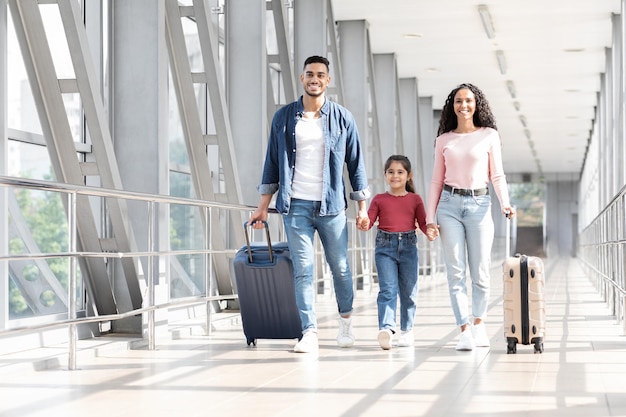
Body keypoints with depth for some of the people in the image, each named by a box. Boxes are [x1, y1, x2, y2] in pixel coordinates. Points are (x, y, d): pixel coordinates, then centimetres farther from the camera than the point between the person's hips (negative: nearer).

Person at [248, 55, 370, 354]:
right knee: (303, 270, -4)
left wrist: (362, 207, 5)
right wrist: (263, 206, 7)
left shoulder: (342, 118, 5)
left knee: (340, 267, 7)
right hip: (295, 205, 0)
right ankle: (309, 333, -3)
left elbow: (355, 163, 8)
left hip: (331, 206, 0)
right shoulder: (284, 117, 7)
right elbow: (272, 162, 10)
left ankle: (346, 320, 31)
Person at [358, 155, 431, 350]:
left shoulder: (415, 199, 10)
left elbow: (423, 223, 4)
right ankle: (386, 328, -23)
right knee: (387, 289, -12)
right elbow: (369, 221, 1)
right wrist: (364, 224, -22)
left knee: (408, 291, 7)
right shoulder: (379, 199, 8)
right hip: (385, 247, -1)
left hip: (408, 246, 1)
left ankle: (406, 330, 19)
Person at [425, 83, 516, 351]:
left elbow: (497, 175, 4)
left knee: (480, 272, 1)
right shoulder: (444, 140, 11)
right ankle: (464, 331, -4)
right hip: (449, 205, 1)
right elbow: (436, 181, 11)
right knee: (456, 272, -4)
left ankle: (478, 323, 20)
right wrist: (430, 219, 5)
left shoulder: (489, 136, 6)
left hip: (479, 205, -1)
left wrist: (505, 204, -13)